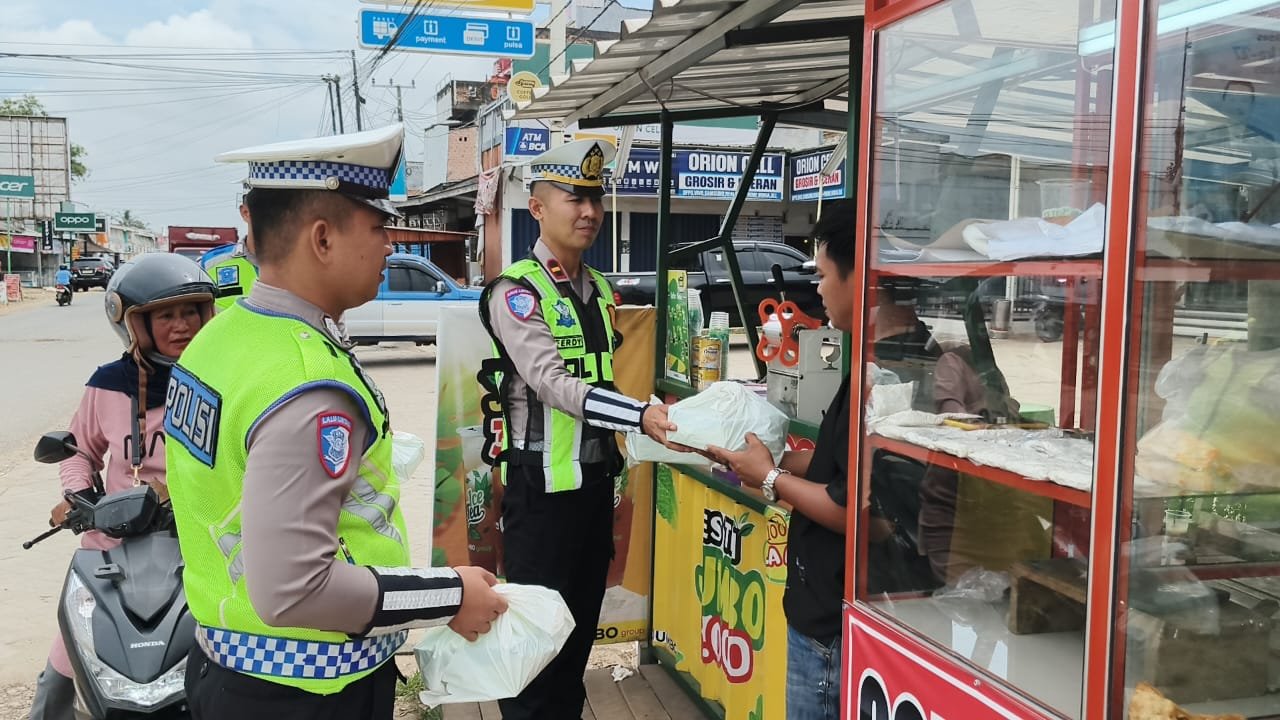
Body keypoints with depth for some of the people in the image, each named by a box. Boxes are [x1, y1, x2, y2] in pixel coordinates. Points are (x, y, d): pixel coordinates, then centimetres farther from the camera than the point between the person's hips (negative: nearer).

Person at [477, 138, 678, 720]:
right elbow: (553, 383, -24)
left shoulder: (600, 290, 11)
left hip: (596, 475, 7)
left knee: (584, 613, 17)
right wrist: (640, 415, -32)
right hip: (542, 483, -7)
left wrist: (614, 466, 16)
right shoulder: (517, 291, -12)